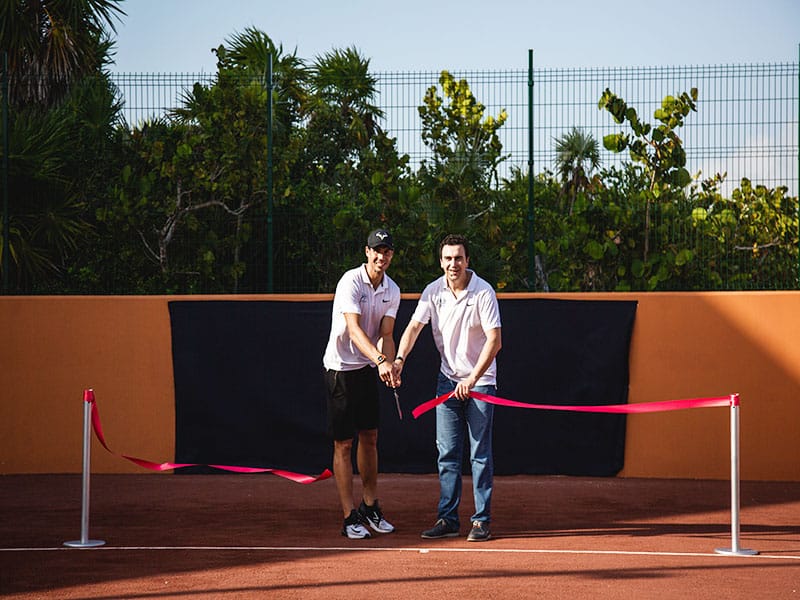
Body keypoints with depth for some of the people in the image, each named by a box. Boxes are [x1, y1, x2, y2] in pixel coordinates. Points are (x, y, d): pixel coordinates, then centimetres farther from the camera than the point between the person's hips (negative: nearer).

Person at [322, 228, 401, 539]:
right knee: (343, 444, -3)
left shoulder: (392, 291, 2)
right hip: (340, 369, -6)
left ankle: (370, 507, 24)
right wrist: (380, 360, -42)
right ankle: (350, 517, -1)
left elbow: (386, 334, -5)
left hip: (369, 369, 6)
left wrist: (389, 365, -25)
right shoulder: (351, 282, -18)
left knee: (370, 438, 12)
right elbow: (354, 329, -29)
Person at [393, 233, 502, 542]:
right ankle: (448, 519, 9)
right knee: (447, 453, 4)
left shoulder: (483, 292, -14)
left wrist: (473, 378, -25)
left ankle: (482, 521, 1)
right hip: (448, 379, 4)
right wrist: (400, 358, -24)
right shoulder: (433, 291, -1)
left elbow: (494, 340, -18)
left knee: (480, 453, -3)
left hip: (480, 380, -4)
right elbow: (414, 326, -6)